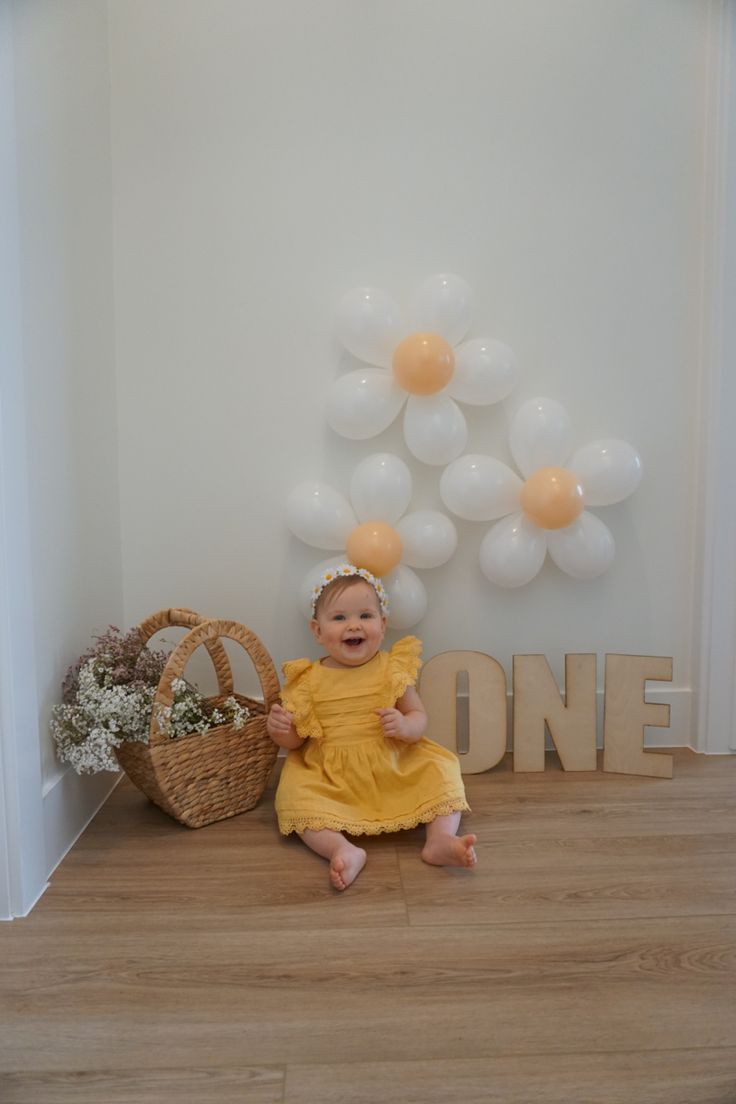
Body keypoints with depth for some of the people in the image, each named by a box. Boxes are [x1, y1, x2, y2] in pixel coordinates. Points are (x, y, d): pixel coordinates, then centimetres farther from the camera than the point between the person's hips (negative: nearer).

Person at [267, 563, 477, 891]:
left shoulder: (391, 669, -3)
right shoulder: (309, 680, -3)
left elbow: (419, 716, -2)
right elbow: (296, 740, 3)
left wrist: (405, 726, -25)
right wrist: (279, 730, -20)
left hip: (395, 770, 1)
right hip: (330, 776, -1)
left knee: (440, 769, -15)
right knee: (295, 793, -25)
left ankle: (441, 839, -18)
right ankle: (342, 849, -33)